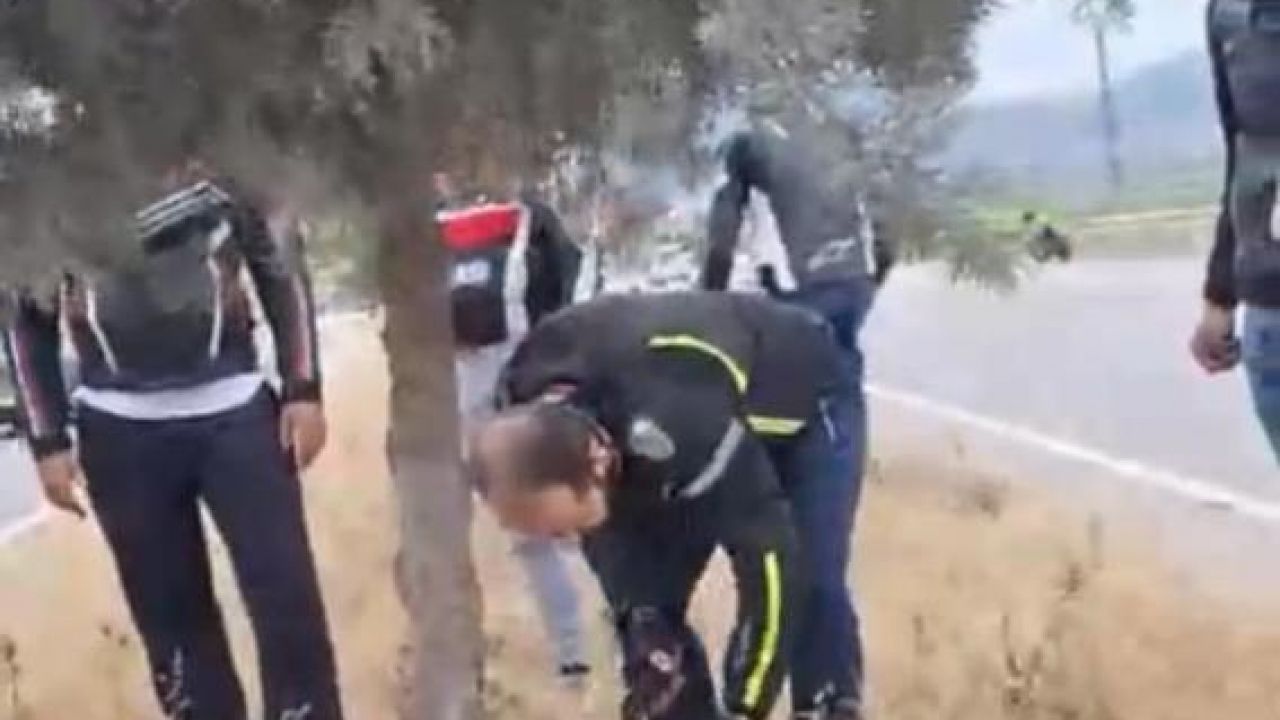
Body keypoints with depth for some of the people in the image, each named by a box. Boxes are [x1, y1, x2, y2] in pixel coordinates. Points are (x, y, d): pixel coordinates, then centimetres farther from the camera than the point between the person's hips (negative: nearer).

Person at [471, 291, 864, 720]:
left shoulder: (678, 437, -48)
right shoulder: (529, 406, -26)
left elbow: (768, 565, -40)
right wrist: (641, 621, -20)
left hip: (802, 399, -6)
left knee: (811, 585, -18)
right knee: (654, 598, -3)